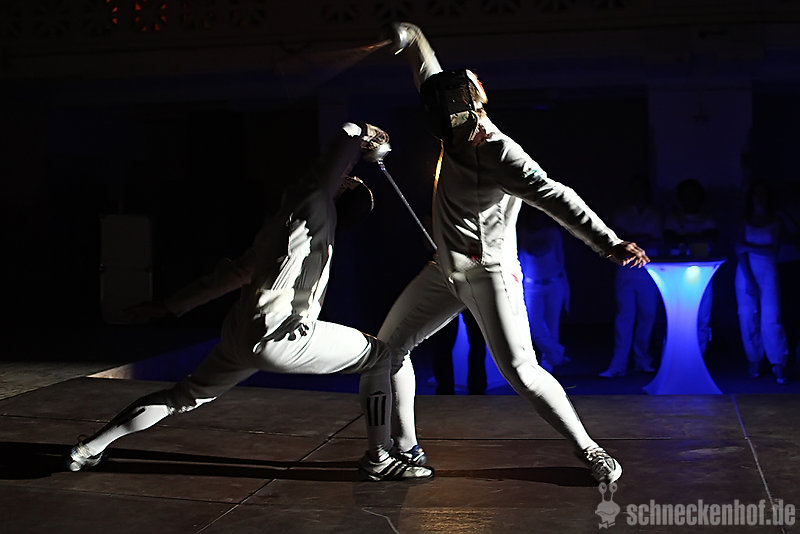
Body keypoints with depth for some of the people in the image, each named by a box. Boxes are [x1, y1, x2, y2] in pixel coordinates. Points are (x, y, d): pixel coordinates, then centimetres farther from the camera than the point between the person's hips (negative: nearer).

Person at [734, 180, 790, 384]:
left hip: (768, 273, -1)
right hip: (746, 273, 1)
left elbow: (773, 250, -3)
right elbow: (740, 252, 1)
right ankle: (754, 361, 4)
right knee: (748, 318, -4)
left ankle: (778, 364, -11)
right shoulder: (745, 222, 10)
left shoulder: (775, 220, 8)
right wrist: (749, 279, -9)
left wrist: (750, 247, -11)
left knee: (771, 317, -12)